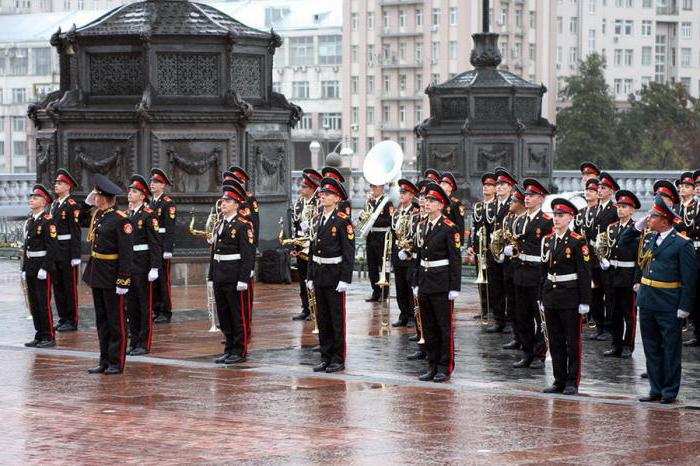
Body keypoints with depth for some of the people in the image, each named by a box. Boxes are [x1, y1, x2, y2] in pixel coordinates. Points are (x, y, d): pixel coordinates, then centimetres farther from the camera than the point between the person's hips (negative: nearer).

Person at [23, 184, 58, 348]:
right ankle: (39, 336, 18)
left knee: (44, 303, -5)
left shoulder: (47, 221, -12)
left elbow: (52, 247, -17)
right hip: (30, 267, 8)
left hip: (42, 268, -8)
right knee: (33, 303, 11)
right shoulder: (29, 221, 14)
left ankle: (49, 337, 2)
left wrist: (45, 268, -20)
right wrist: (24, 268, 14)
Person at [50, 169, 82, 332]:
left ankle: (72, 321, 5)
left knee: (70, 286, -1)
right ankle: (63, 318, 18)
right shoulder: (54, 204, 13)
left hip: (67, 252, -8)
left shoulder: (72, 205, -11)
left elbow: (76, 232, -14)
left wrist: (75, 256, -18)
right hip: (55, 251, 8)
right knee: (57, 286, 10)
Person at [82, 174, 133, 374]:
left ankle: (116, 362, 6)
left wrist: (123, 281, -21)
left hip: (111, 275, -9)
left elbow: (126, 252, -18)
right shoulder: (97, 215, 9)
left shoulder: (120, 220, -15)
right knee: (101, 319, 12)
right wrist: (87, 203, 15)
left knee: (116, 320, 0)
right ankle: (105, 360, 19)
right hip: (96, 273, 9)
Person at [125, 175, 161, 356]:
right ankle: (134, 342, 17)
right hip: (127, 264, 7)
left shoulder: (149, 215, -9)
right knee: (131, 305, 10)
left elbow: (155, 243, -13)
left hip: (142, 264, -7)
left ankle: (144, 344, 2)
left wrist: (154, 268, -19)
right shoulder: (127, 215, 12)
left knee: (145, 305, -1)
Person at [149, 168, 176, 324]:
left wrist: (168, 249, -19)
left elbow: (170, 228, -14)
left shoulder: (168, 203, -9)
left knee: (163, 279, -4)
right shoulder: (150, 202, 14)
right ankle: (156, 310, 16)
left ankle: (166, 313, 1)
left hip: (162, 245, -7)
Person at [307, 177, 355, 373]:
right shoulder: (319, 218, 11)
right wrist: (310, 276, 13)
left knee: (337, 318, 0)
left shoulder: (343, 221, -10)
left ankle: (338, 360, 6)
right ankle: (326, 358, 18)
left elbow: (349, 252, -13)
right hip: (319, 274, 7)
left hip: (334, 275, -7)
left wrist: (345, 279, -17)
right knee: (322, 318, 10)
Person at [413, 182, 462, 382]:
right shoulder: (421, 226, 11)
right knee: (428, 327, 10)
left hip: (442, 283, -7)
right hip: (424, 283, 7)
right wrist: (416, 282, 14)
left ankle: (445, 367, 6)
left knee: (445, 326, 0)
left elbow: (455, 259, -11)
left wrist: (454, 287, -14)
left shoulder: (449, 228, -10)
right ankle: (433, 365, 18)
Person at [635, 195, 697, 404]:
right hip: (646, 301, 7)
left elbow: (689, 278, -11)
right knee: (651, 348, 12)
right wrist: (638, 227, 8)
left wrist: (684, 307, -15)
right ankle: (656, 389, 21)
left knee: (671, 349, 3)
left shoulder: (682, 244, -10)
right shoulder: (648, 238, 8)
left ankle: (670, 392, 11)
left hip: (668, 306, -7)